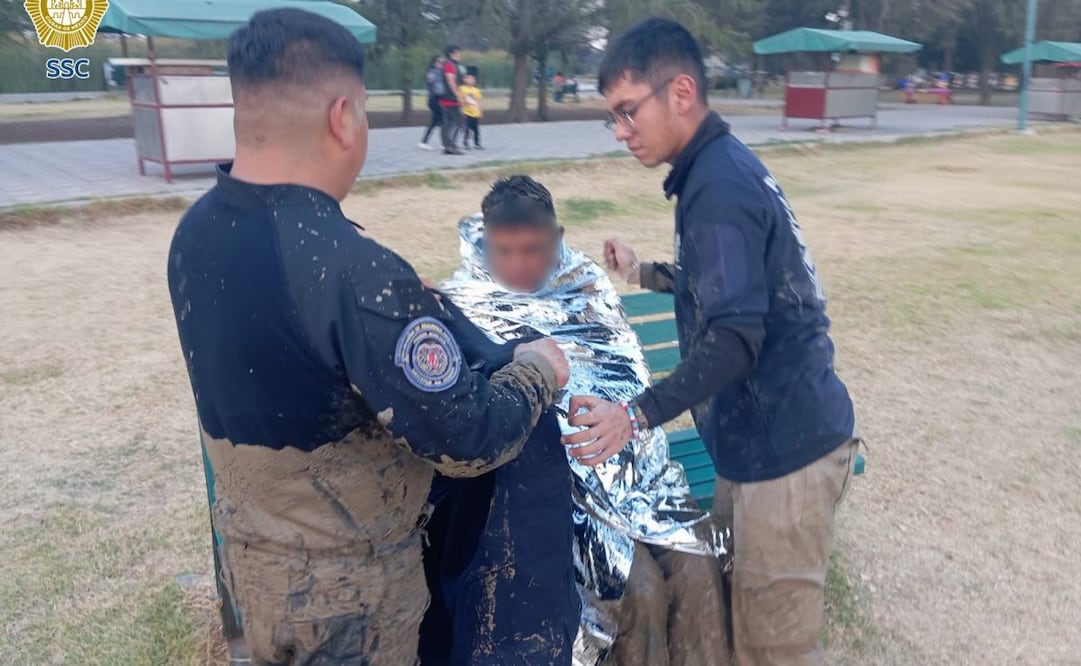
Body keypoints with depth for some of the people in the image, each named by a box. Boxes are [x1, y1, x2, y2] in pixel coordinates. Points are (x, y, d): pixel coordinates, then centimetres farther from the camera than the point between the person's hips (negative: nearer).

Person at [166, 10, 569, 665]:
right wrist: (538, 370, -8)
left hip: (248, 547, 7)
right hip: (340, 585, -7)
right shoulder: (352, 269, -33)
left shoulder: (196, 230, -7)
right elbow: (467, 443, -26)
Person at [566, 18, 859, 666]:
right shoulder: (726, 165, 12)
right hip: (769, 435, 10)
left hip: (785, 445, -10)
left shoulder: (718, 186, -19)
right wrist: (645, 273, 27)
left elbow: (735, 339, -26)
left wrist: (636, 414, -32)